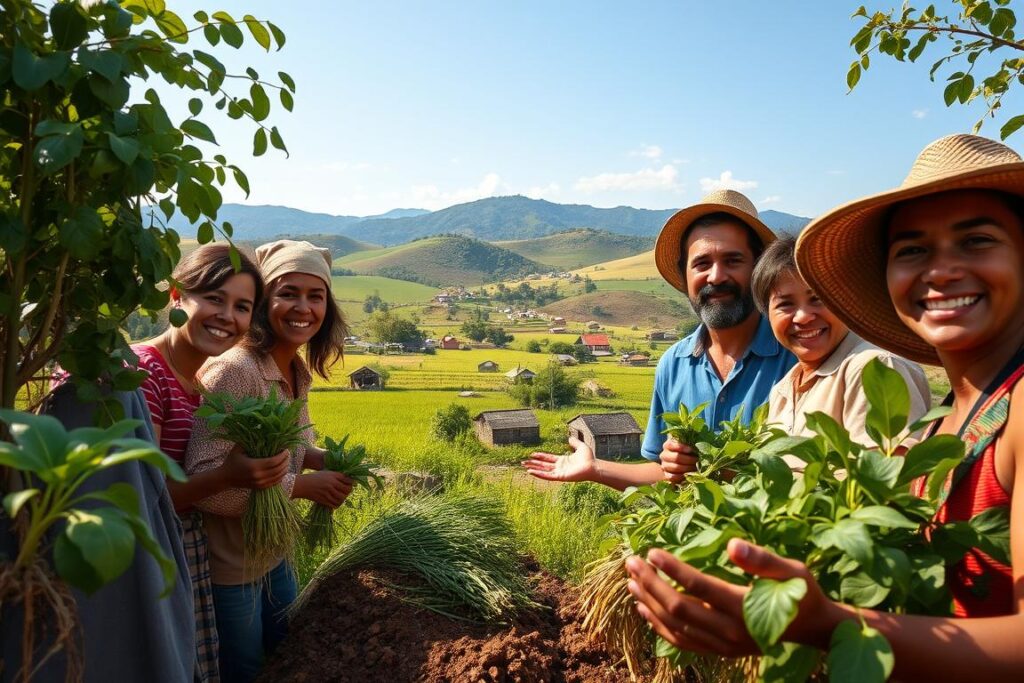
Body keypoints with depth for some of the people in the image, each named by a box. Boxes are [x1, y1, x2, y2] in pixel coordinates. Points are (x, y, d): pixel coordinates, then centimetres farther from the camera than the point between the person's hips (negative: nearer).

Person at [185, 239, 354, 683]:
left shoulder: (297, 372, -1)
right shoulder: (234, 370, -27)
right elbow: (200, 482, -32)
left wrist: (324, 460, -5)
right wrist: (302, 486, -27)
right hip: (230, 567, -8)